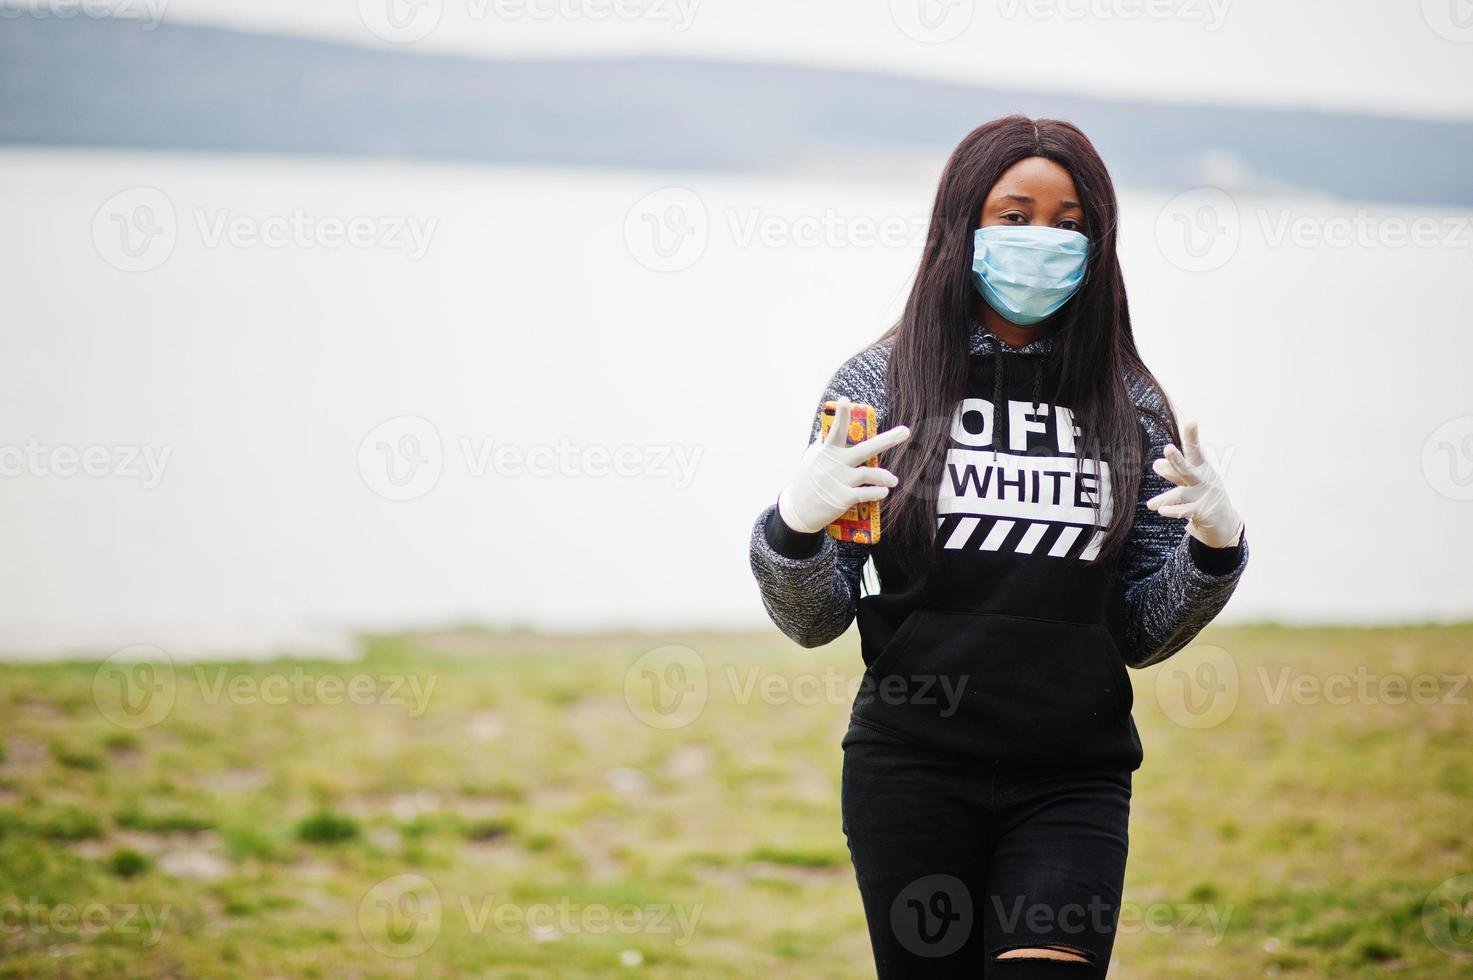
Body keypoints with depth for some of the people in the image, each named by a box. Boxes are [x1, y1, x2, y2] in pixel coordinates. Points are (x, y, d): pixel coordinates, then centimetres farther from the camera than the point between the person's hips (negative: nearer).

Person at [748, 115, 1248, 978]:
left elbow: (1143, 633, 9)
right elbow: (813, 620, 1)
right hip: (914, 775, -1)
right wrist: (796, 523, -19)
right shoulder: (881, 384, 2)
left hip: (1073, 785, 1)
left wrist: (1215, 548, -8)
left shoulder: (1130, 407, 7)